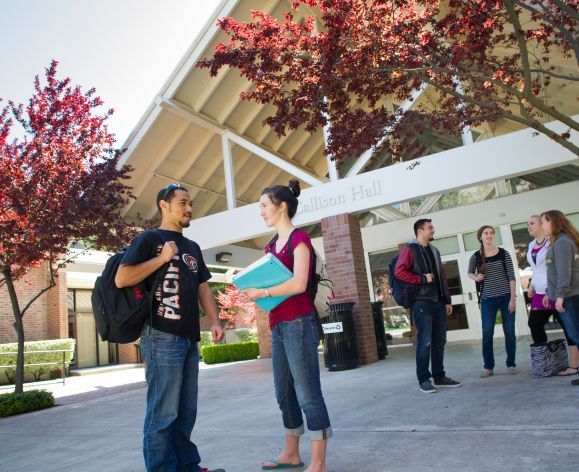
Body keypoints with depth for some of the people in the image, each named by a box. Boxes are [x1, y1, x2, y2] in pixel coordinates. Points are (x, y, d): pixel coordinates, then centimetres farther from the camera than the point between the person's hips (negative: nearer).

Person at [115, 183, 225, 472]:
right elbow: (121, 279, -12)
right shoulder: (149, 239, -2)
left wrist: (214, 322, 9)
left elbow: (203, 287, 20)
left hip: (189, 338, 8)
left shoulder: (192, 247, 20)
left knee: (186, 411, 13)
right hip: (162, 337, -7)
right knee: (163, 413, -3)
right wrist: (162, 258, -13)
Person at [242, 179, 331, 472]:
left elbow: (298, 284, -18)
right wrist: (253, 285, -4)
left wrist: (262, 292, -13)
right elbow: (270, 279, 15)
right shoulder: (272, 245, 17)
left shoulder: (299, 238, -7)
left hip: (298, 323, -9)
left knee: (307, 393, -4)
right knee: (285, 393, 15)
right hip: (277, 326, 9)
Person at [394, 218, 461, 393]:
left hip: (438, 302, 7)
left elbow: (442, 277, 21)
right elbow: (399, 272, -14)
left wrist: (447, 300, 16)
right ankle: (424, 380, 3)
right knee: (425, 342, -6)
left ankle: (439, 376, 20)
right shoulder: (410, 249, -3)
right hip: (421, 302, -7)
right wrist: (422, 279, -15)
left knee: (439, 340, 9)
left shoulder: (434, 250, 20)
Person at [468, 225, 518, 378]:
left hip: (506, 296, 0)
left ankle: (511, 364, 16)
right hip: (488, 299, 0)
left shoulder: (504, 254, -2)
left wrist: (513, 298, -8)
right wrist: (476, 278, -4)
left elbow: (511, 277, -3)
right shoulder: (476, 257, 0)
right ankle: (488, 366, 7)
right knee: (487, 332, -3)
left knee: (509, 331, 3)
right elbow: (469, 272, 19)